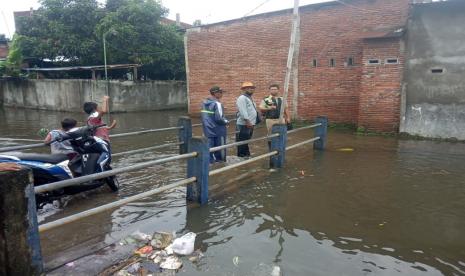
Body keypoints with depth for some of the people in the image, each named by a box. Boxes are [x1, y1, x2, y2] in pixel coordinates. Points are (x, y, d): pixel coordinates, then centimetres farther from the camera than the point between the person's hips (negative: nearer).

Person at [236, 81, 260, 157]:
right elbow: (243, 111, -21)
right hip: (244, 124, -10)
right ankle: (241, 156, 1)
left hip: (250, 124, 10)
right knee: (242, 142, -4)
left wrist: (252, 122, 20)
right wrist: (248, 121, -26)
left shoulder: (250, 98, 20)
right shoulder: (242, 98, -12)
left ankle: (246, 154, 25)